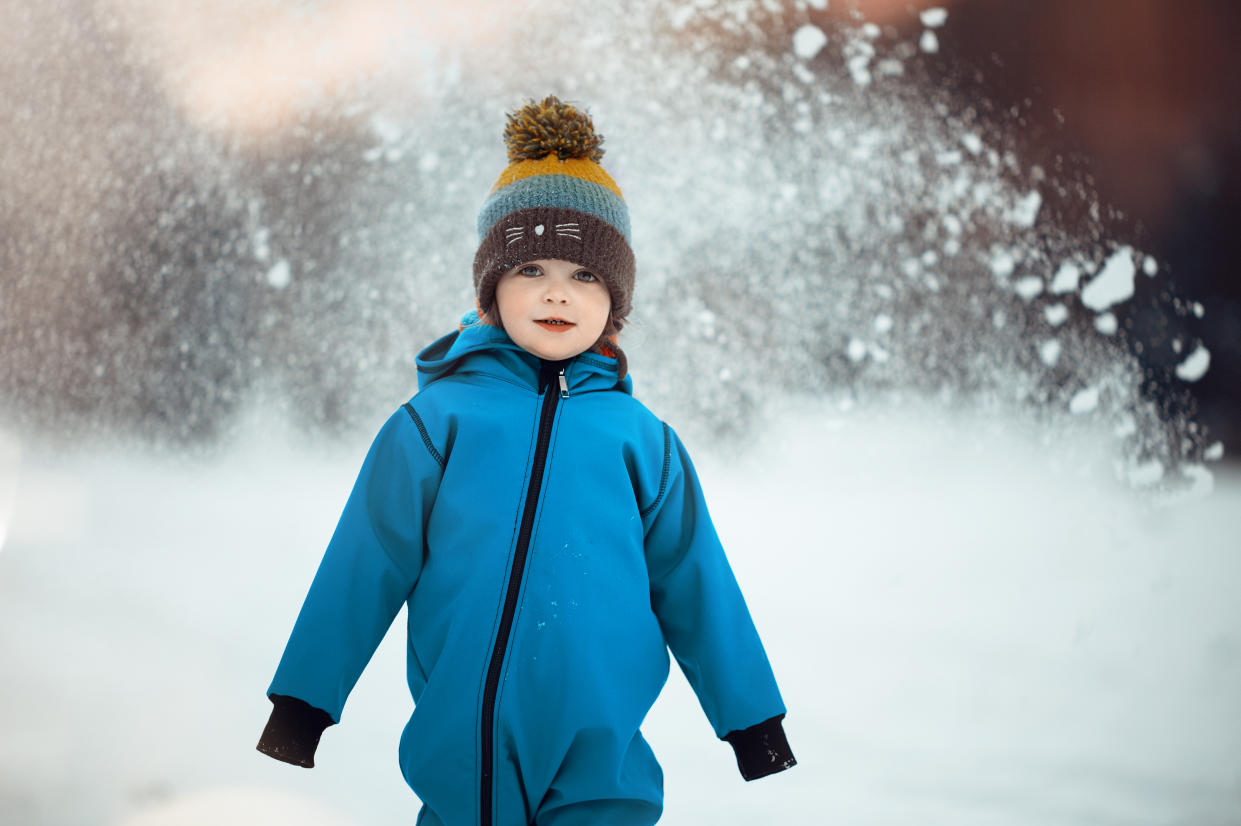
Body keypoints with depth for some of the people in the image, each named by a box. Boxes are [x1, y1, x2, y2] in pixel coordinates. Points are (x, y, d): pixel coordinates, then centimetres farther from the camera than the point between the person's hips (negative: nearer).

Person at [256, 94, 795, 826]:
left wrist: (753, 720, 17)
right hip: (457, 764, 0)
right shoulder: (434, 423, 1)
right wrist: (302, 701, 5)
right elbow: (361, 572, 4)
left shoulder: (642, 442, 5)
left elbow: (696, 588, 12)